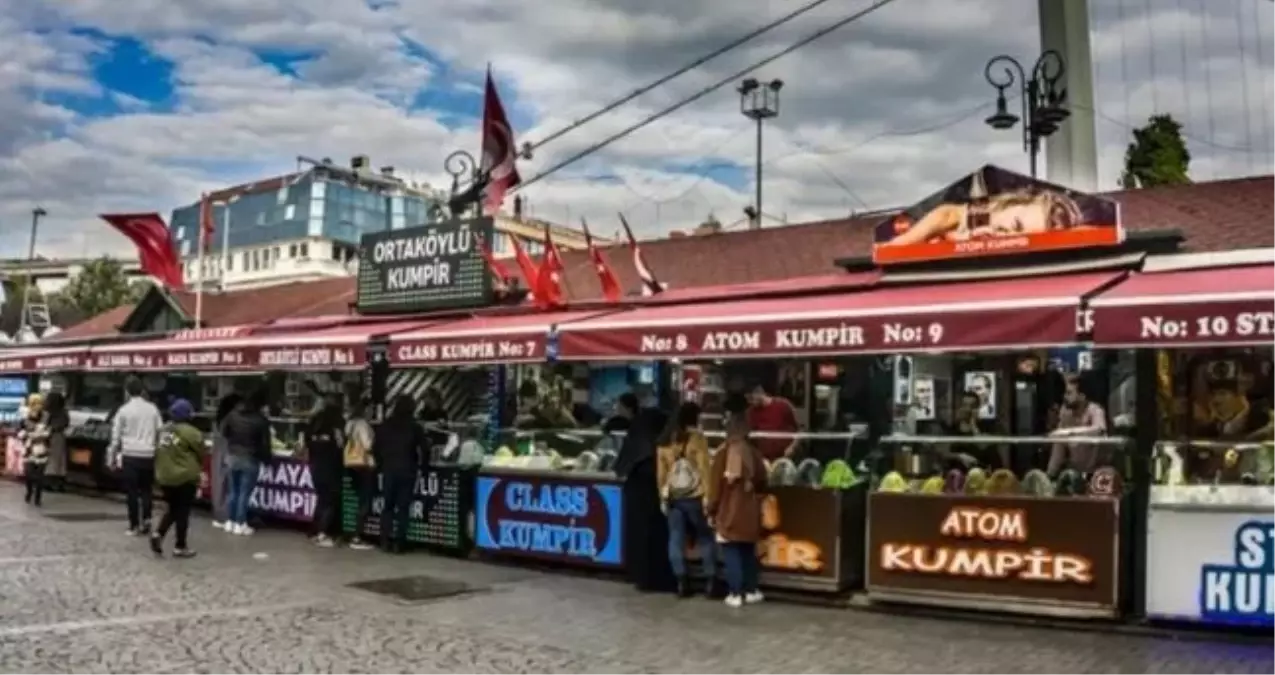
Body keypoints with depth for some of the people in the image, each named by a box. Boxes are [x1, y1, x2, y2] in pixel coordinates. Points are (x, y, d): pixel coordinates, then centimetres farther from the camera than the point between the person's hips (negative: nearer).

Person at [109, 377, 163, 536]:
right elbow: (160, 432, 6)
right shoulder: (152, 409, 5)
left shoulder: (124, 410, -2)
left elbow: (116, 436, 0)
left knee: (132, 491, 4)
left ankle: (134, 525, 5)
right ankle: (146, 519, 1)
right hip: (148, 456, 2)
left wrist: (113, 457, 9)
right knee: (146, 490, 14)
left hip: (130, 456, -2)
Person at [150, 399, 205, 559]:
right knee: (182, 512, 3)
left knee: (172, 510, 20)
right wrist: (199, 466, 14)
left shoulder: (164, 430, 7)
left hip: (164, 477, 7)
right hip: (184, 477, -7)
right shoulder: (190, 432, -15)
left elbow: (159, 453, 13)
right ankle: (180, 547, 8)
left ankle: (158, 534, 0)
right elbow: (200, 453, -6)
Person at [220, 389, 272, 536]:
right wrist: (267, 458, 5)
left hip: (232, 456, 5)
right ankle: (240, 524, 2)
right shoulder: (261, 420, -12)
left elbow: (223, 431, 8)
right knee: (244, 493, 0)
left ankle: (230, 522, 15)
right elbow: (265, 443, -10)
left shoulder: (233, 414, 2)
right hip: (250, 459, -5)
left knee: (232, 491, 13)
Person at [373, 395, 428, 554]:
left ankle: (385, 541, 6)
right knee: (403, 507, 3)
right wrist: (420, 464, 8)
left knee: (387, 506, 11)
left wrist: (380, 463, 15)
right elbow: (425, 449, -7)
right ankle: (398, 542, 1)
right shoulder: (414, 427, -4)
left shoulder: (385, 425, 3)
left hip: (388, 470, 2)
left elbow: (375, 447, 3)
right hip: (407, 471, -2)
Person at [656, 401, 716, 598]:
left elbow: (660, 472, 9)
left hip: (673, 497, 4)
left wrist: (663, 496, 15)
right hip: (694, 496, -4)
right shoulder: (697, 438, -7)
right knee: (705, 537, 8)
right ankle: (710, 580, 7)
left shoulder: (665, 440, 7)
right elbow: (704, 469, -11)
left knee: (676, 538, 6)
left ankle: (681, 582, 7)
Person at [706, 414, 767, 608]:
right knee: (748, 551, 15)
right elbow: (762, 484, 10)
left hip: (729, 512, -4)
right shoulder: (755, 454, 1)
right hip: (750, 512, 4)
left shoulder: (723, 454, -10)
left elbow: (715, 486, -8)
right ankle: (751, 591, 21)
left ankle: (735, 594, 1)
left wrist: (711, 511, 0)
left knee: (731, 553, 2)